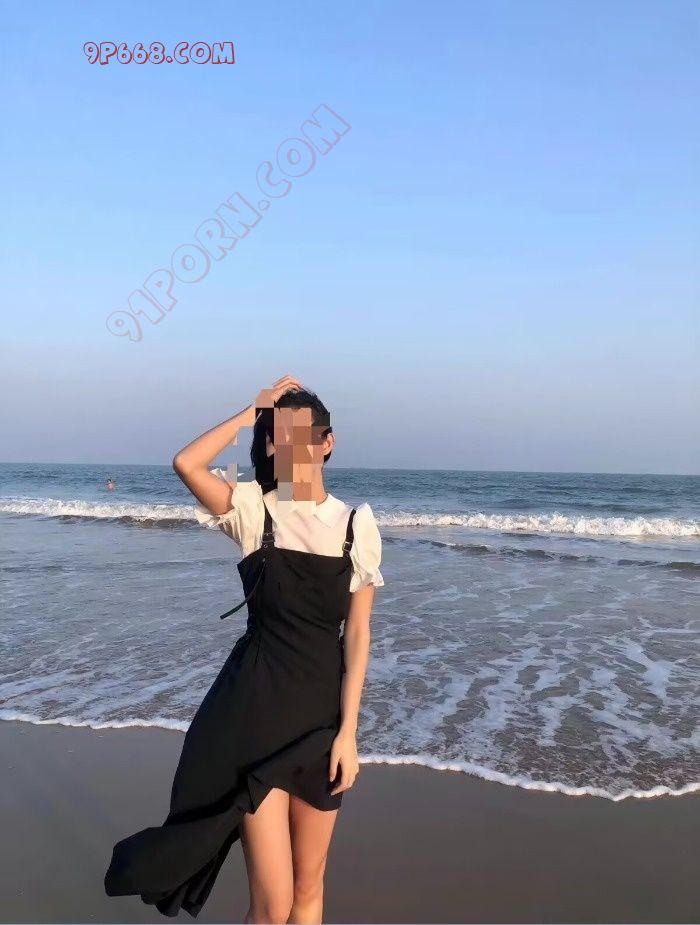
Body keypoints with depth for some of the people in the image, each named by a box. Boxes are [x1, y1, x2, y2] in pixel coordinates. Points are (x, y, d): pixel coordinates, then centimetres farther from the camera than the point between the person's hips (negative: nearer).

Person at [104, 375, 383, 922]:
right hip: (255, 709, -2)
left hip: (322, 712, 2)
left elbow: (357, 633, -1)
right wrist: (254, 410, -12)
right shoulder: (253, 510, -4)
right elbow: (186, 464, -22)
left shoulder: (356, 525, -1)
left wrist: (348, 730, -6)